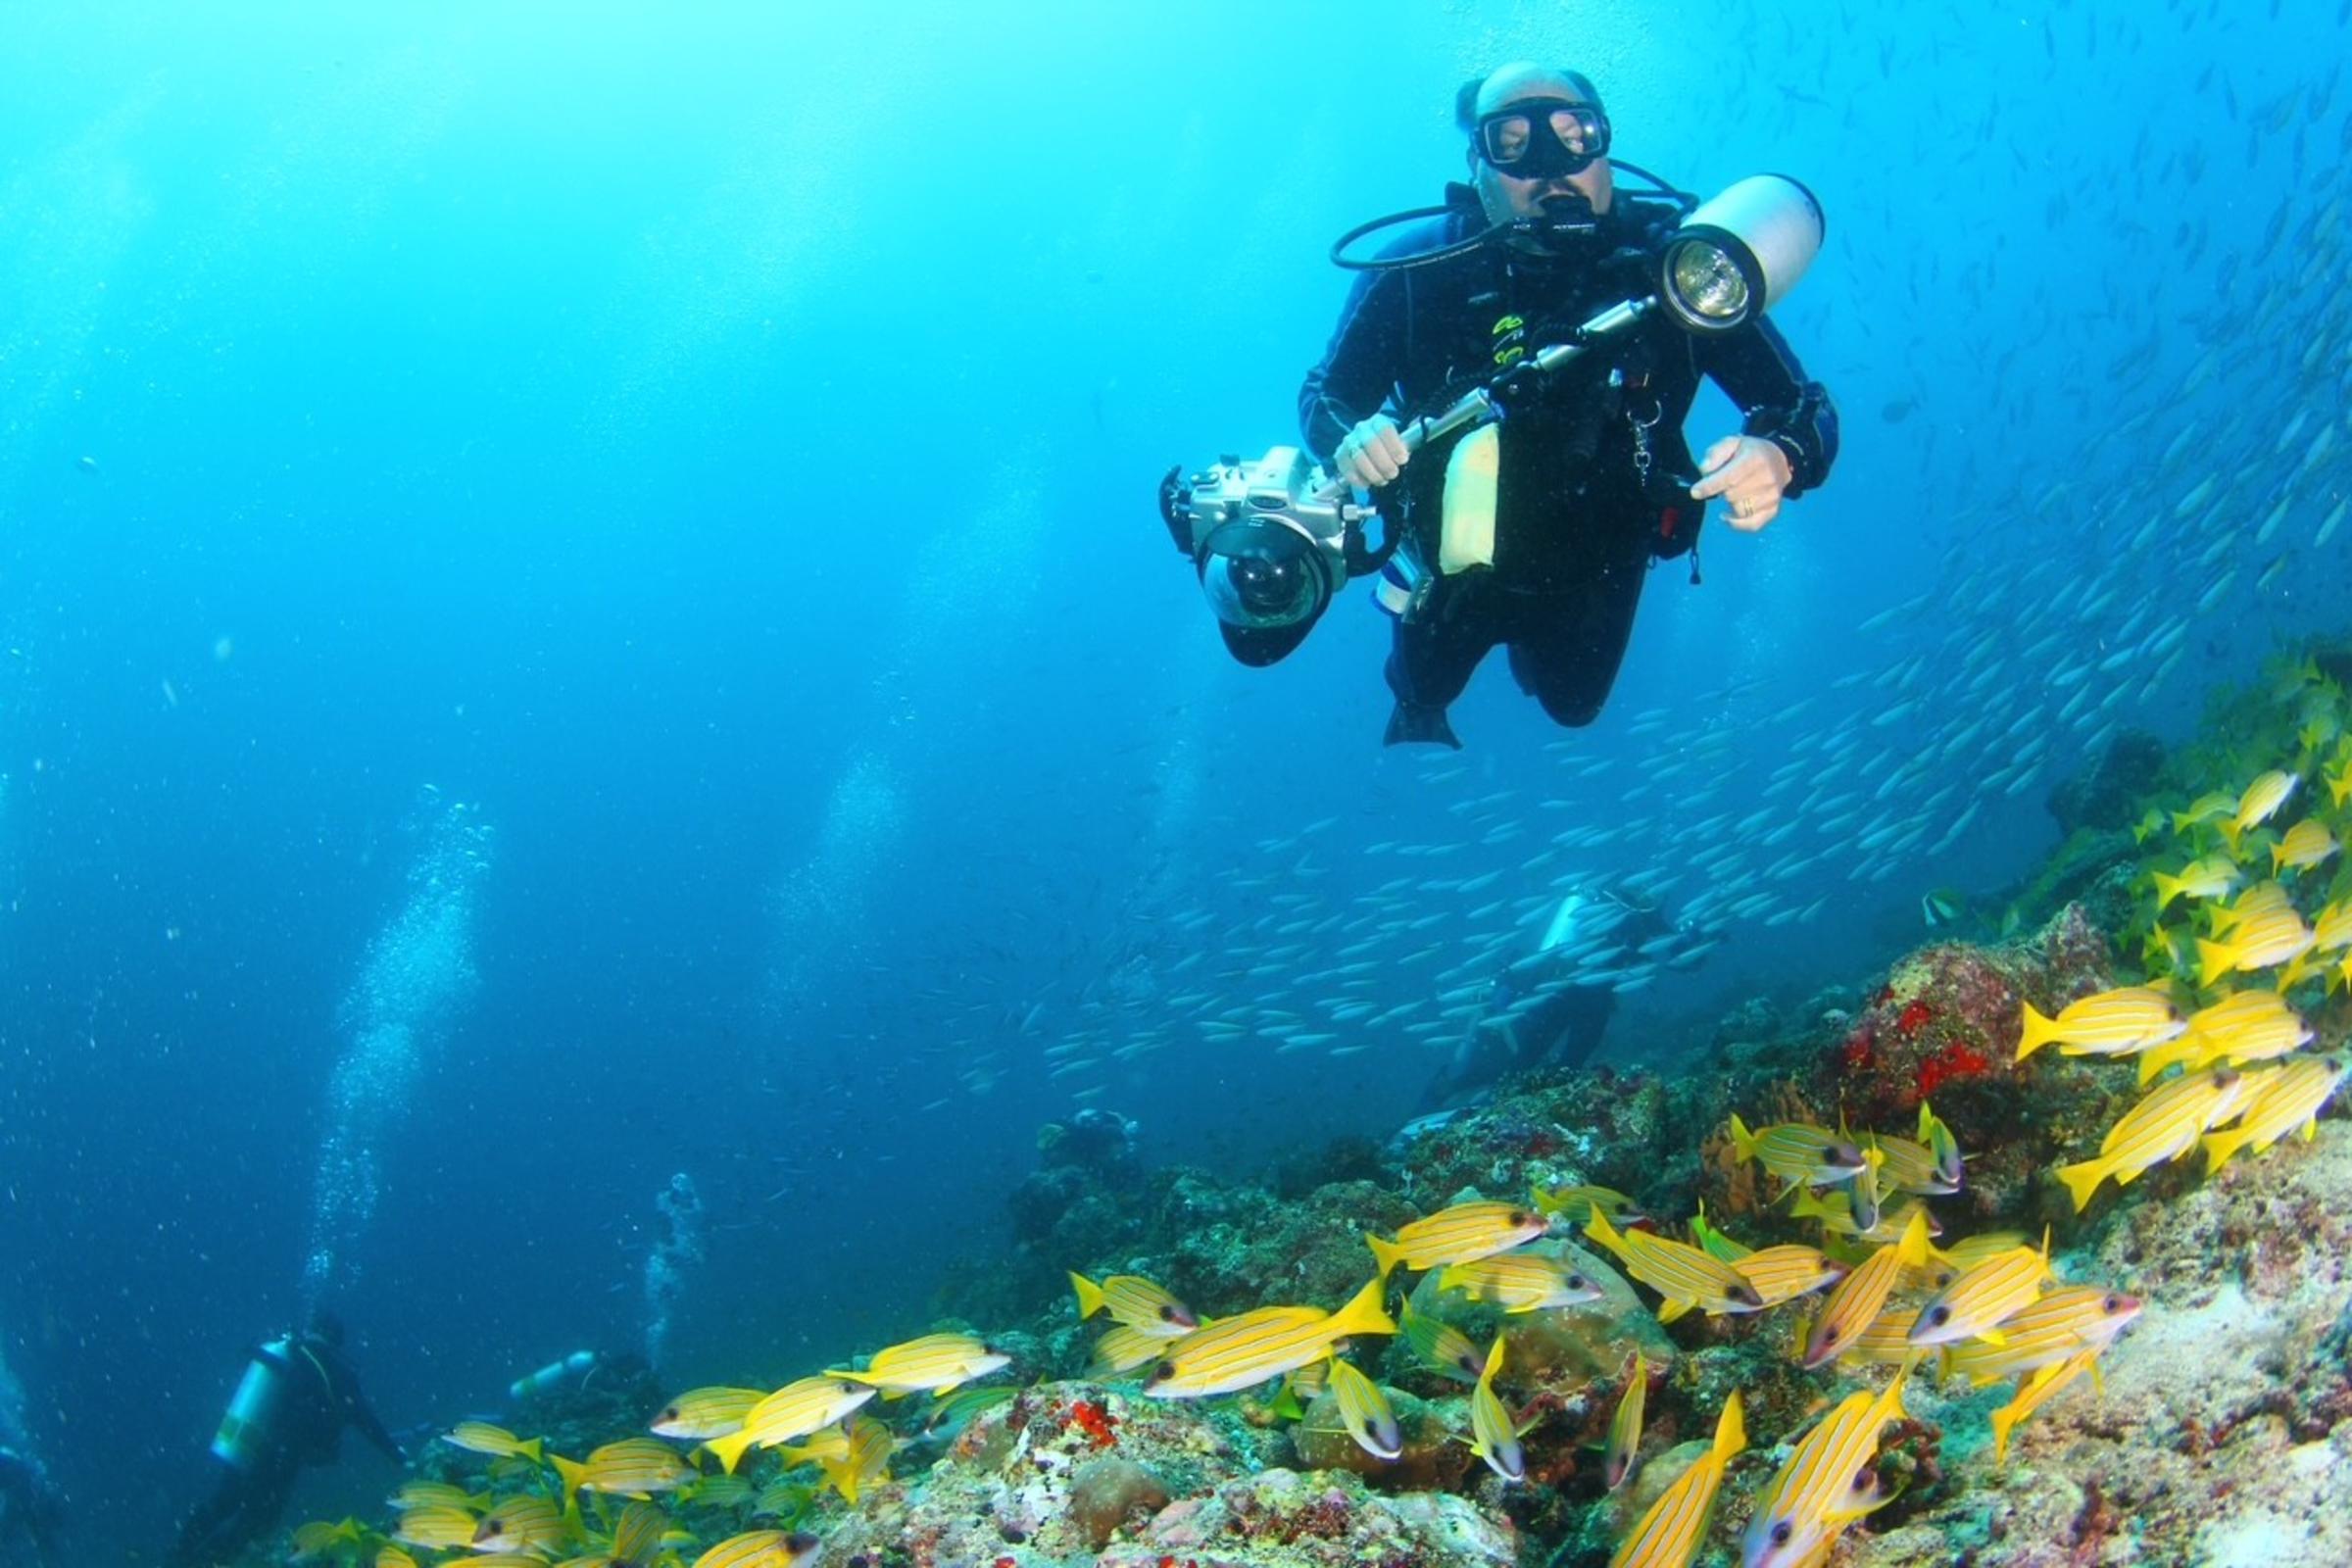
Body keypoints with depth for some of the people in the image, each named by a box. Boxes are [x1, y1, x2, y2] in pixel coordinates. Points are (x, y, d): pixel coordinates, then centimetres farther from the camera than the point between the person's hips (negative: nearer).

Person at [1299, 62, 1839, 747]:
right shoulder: (1420, 271, -27)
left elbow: (1805, 407, -27)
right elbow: (1323, 394, -17)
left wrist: (1779, 458, -52)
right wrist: (1348, 440, -42)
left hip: (1596, 569, 1)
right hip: (1458, 558, -1)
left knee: (1572, 705, 29)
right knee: (1425, 689, 25)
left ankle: (1532, 640, 64)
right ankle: (1415, 706, 63)